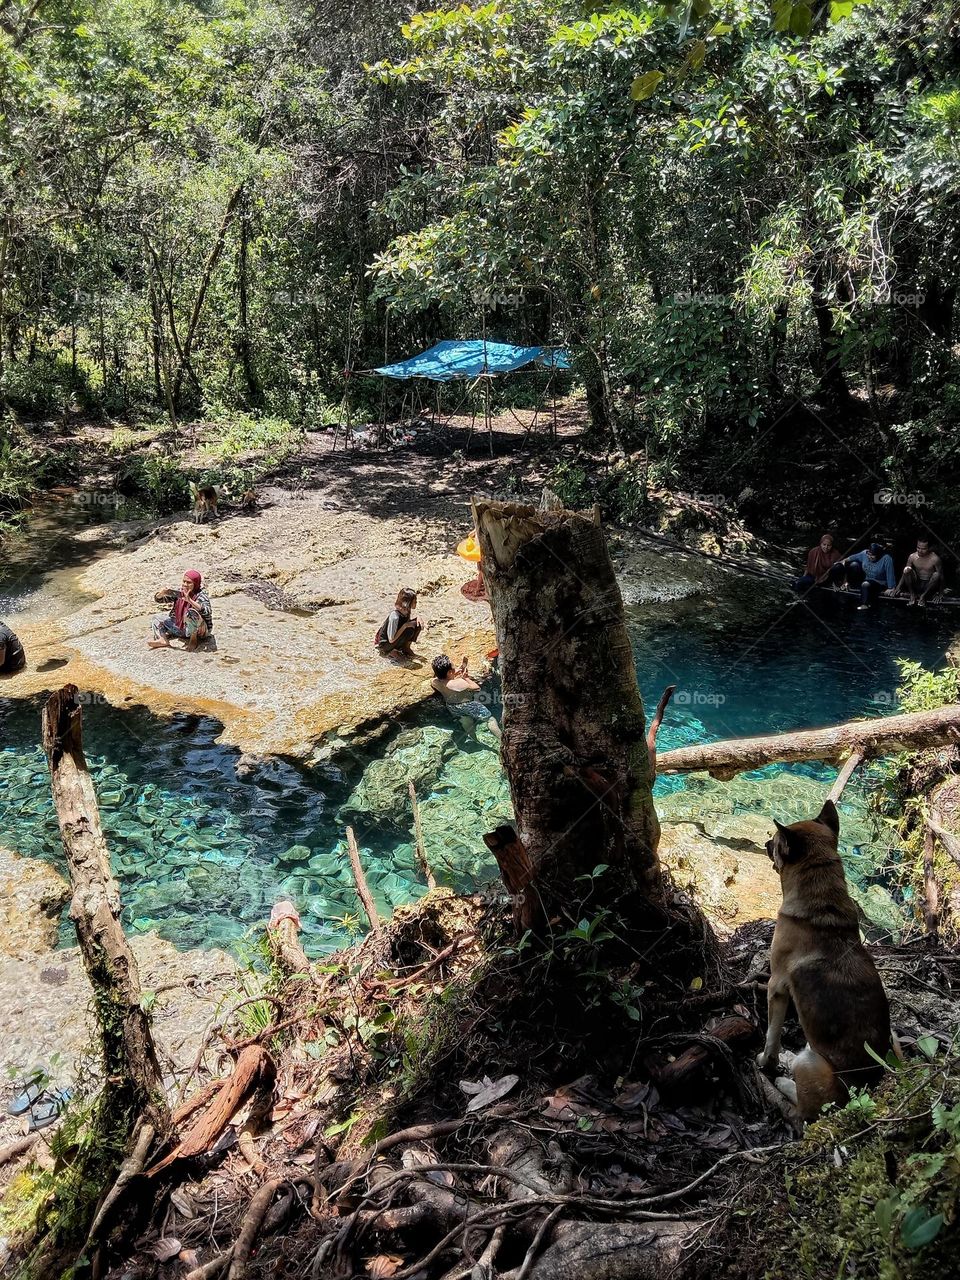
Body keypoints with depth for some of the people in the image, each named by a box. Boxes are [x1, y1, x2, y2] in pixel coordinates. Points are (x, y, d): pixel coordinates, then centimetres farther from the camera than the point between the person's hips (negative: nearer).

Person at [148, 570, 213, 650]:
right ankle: (163, 640, -18)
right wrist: (162, 593, -21)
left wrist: (190, 600, -46)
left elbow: (206, 612, -38)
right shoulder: (179, 593, 0)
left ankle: (194, 639, -14)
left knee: (191, 613, -36)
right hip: (182, 628, 7)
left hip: (200, 630, -7)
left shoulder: (201, 596, -17)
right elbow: (158, 599, 2)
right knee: (158, 618, 9)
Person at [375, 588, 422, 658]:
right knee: (409, 630, -27)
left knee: (417, 626, -6)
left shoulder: (407, 611, -9)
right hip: (385, 645, -8)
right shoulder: (395, 616, -32)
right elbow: (391, 640, -28)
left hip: (394, 639, 8)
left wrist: (419, 623, -12)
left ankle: (405, 647, 3)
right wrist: (405, 625, -29)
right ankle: (391, 651, -11)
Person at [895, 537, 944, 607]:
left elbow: (940, 576, -9)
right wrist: (898, 588, -10)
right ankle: (912, 595, -20)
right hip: (916, 585, 2)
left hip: (929, 586, -2)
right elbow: (904, 574, 1)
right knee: (907, 570, -22)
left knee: (936, 575, -32)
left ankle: (923, 596, -18)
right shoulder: (912, 557, -4)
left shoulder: (935, 559, -13)